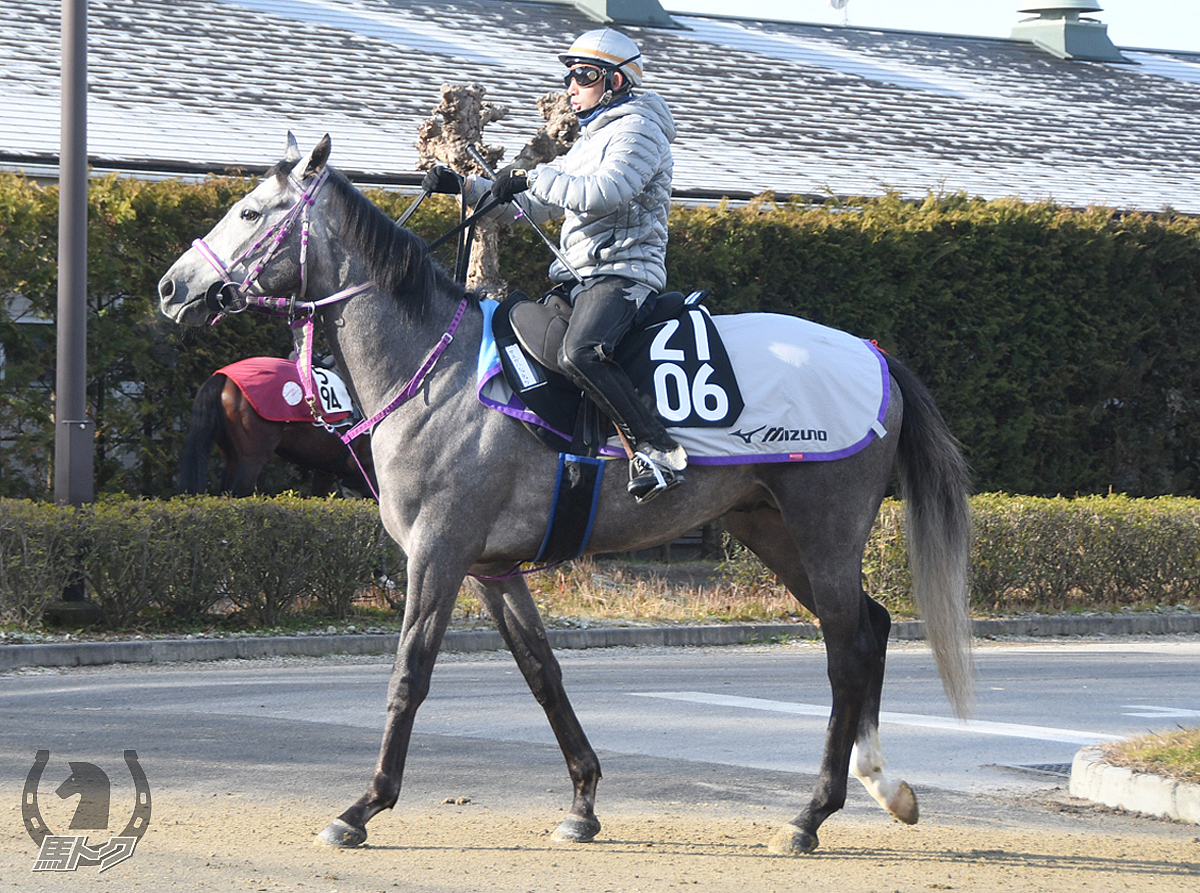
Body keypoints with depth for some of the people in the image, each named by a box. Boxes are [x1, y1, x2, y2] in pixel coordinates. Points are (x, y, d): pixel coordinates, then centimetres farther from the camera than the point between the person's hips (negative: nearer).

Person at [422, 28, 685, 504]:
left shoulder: (637, 128, -4)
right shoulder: (590, 140, 27)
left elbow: (604, 194, -21)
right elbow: (534, 206, 30)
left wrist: (532, 176, -14)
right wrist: (465, 187, 20)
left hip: (625, 272, -11)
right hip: (579, 277, 11)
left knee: (579, 353, -34)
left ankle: (657, 448, -35)